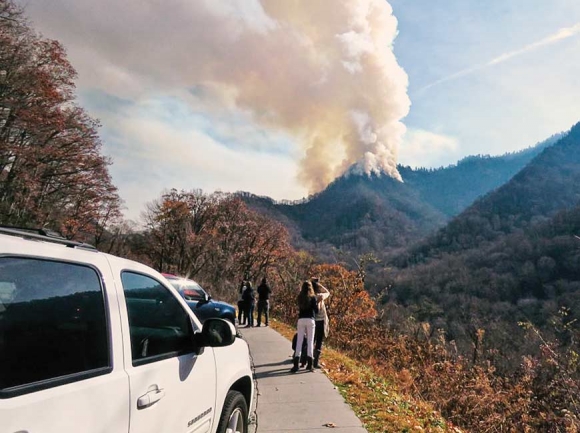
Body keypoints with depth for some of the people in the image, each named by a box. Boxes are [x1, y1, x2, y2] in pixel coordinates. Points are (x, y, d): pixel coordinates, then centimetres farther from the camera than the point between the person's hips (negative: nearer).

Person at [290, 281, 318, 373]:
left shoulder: (299, 298, 7)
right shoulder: (313, 297, -2)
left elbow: (299, 308, 13)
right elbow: (316, 310, 0)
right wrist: (317, 302, 16)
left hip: (301, 320, 2)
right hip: (310, 320, -2)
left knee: (299, 341, 4)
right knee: (310, 341, 5)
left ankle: (296, 364, -1)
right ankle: (309, 364, 5)